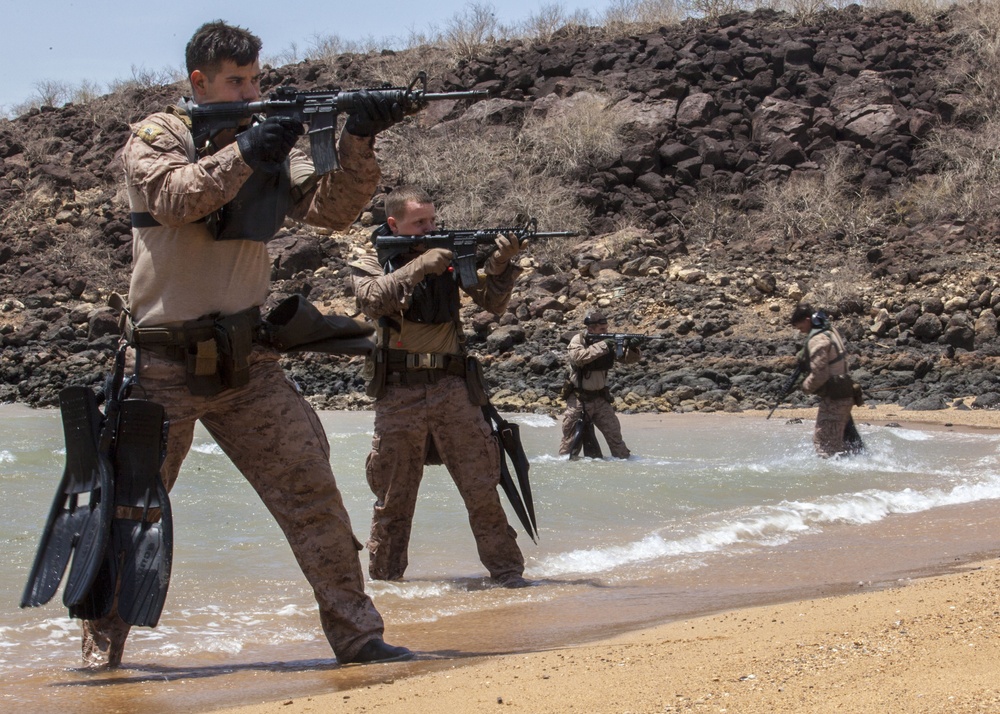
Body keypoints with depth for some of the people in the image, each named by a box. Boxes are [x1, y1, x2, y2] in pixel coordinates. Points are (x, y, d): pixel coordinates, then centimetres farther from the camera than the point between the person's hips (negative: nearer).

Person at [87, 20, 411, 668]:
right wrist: (243, 153, -30)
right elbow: (176, 196, -22)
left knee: (312, 490, -6)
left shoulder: (274, 146, 9)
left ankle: (356, 634, -1)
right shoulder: (156, 138, -2)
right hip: (163, 365, -3)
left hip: (247, 361, 3)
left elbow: (333, 209, -3)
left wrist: (358, 146, -18)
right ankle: (102, 647, 18)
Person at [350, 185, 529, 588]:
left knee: (481, 487, -3)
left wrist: (500, 265, -15)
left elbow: (492, 304, 3)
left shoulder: (449, 256, 8)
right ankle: (384, 580, 15)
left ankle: (507, 571, 3)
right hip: (397, 393, -1)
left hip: (451, 388, 1)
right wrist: (419, 265, -24)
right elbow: (373, 300, -18)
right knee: (393, 498, 5)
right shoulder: (370, 265, 4)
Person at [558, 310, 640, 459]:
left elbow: (628, 358, -3)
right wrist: (603, 346, -37)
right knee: (570, 436, 1)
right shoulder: (578, 340, -12)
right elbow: (578, 357, -32)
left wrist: (633, 349, -26)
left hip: (600, 398, 4)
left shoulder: (609, 342, 0)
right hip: (578, 398, -4)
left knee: (614, 433, 1)